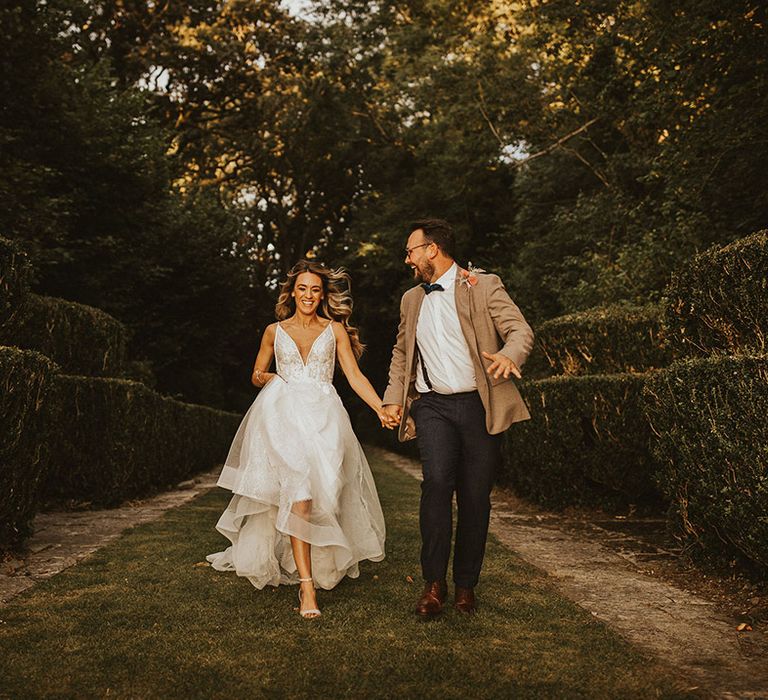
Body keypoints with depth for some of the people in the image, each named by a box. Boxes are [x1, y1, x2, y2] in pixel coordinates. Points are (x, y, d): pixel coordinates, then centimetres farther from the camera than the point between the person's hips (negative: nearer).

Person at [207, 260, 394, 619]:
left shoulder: (335, 330, 13)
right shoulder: (274, 331, 16)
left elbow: (355, 376, 7)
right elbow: (256, 374, 25)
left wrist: (381, 409, -5)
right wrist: (263, 378, 0)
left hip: (322, 417, 1)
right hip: (282, 416, -1)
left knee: (310, 494, -10)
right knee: (298, 495, -19)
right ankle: (307, 584, -21)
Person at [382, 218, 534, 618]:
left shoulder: (484, 286, 2)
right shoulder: (411, 300, 18)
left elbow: (520, 330, -7)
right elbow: (401, 353, 28)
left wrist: (508, 356, -29)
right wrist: (393, 398, 16)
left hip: (480, 405, -2)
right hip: (432, 405, 2)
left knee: (475, 496, 2)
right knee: (437, 481, -19)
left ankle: (466, 585, 19)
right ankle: (434, 582, -8)